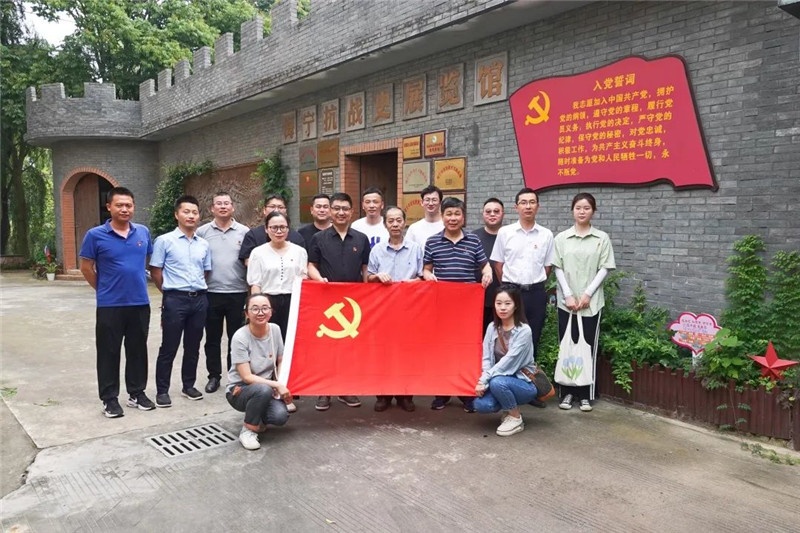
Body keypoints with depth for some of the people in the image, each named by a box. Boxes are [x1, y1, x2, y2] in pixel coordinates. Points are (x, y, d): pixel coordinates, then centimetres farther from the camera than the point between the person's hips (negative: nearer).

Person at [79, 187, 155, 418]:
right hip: (109, 305, -3)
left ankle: (137, 393, 26)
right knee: (109, 352, 6)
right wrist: (104, 289, 6)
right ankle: (109, 398, 17)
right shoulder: (96, 235, -7)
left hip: (140, 303, 3)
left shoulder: (144, 232, 4)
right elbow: (86, 268, 0)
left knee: (138, 350, 12)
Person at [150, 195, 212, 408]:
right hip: (175, 299, -4)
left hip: (199, 299, 5)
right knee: (169, 348, 2)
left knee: (193, 347, 13)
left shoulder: (204, 245, 9)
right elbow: (155, 272, -1)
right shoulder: (164, 241, -4)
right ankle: (162, 390, 11)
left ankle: (188, 386, 26)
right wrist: (171, 291, 5)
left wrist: (197, 288, 10)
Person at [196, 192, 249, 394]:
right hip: (211, 293, 0)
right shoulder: (202, 232, 2)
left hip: (238, 293, 0)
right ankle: (214, 376, 23)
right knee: (212, 338, 10)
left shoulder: (244, 232, 3)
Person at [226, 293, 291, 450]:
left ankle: (258, 419, 12)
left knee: (280, 416, -25)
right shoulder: (240, 337, -21)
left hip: (267, 388, 4)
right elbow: (246, 377, -21)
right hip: (239, 390, -4)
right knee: (264, 390, -37)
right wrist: (277, 385, -26)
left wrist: (283, 387, -9)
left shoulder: (275, 329, -7)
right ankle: (247, 430, -11)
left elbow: (281, 362, 5)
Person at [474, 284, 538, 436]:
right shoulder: (492, 328, -1)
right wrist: (482, 381, -20)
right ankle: (509, 407, 11)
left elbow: (509, 361, -23)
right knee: (481, 405, -23)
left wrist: (484, 381, -26)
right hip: (502, 379, 5)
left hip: (523, 382, -4)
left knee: (497, 383, -35)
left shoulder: (524, 330, -18)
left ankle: (516, 418, -8)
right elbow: (486, 359, -3)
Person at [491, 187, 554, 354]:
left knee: (533, 337, 9)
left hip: (536, 293, 1)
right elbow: (498, 264, 5)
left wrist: (534, 285, 9)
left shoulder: (546, 235, 3)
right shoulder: (504, 232, 0)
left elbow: (547, 267, 9)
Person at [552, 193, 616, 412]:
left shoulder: (602, 238, 2)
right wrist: (568, 296, -9)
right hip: (566, 301, 1)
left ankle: (585, 394, 13)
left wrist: (587, 294, -10)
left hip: (591, 302, -1)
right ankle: (567, 392, 15)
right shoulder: (561, 238, 5)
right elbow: (558, 269, 1)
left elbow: (604, 269, -1)